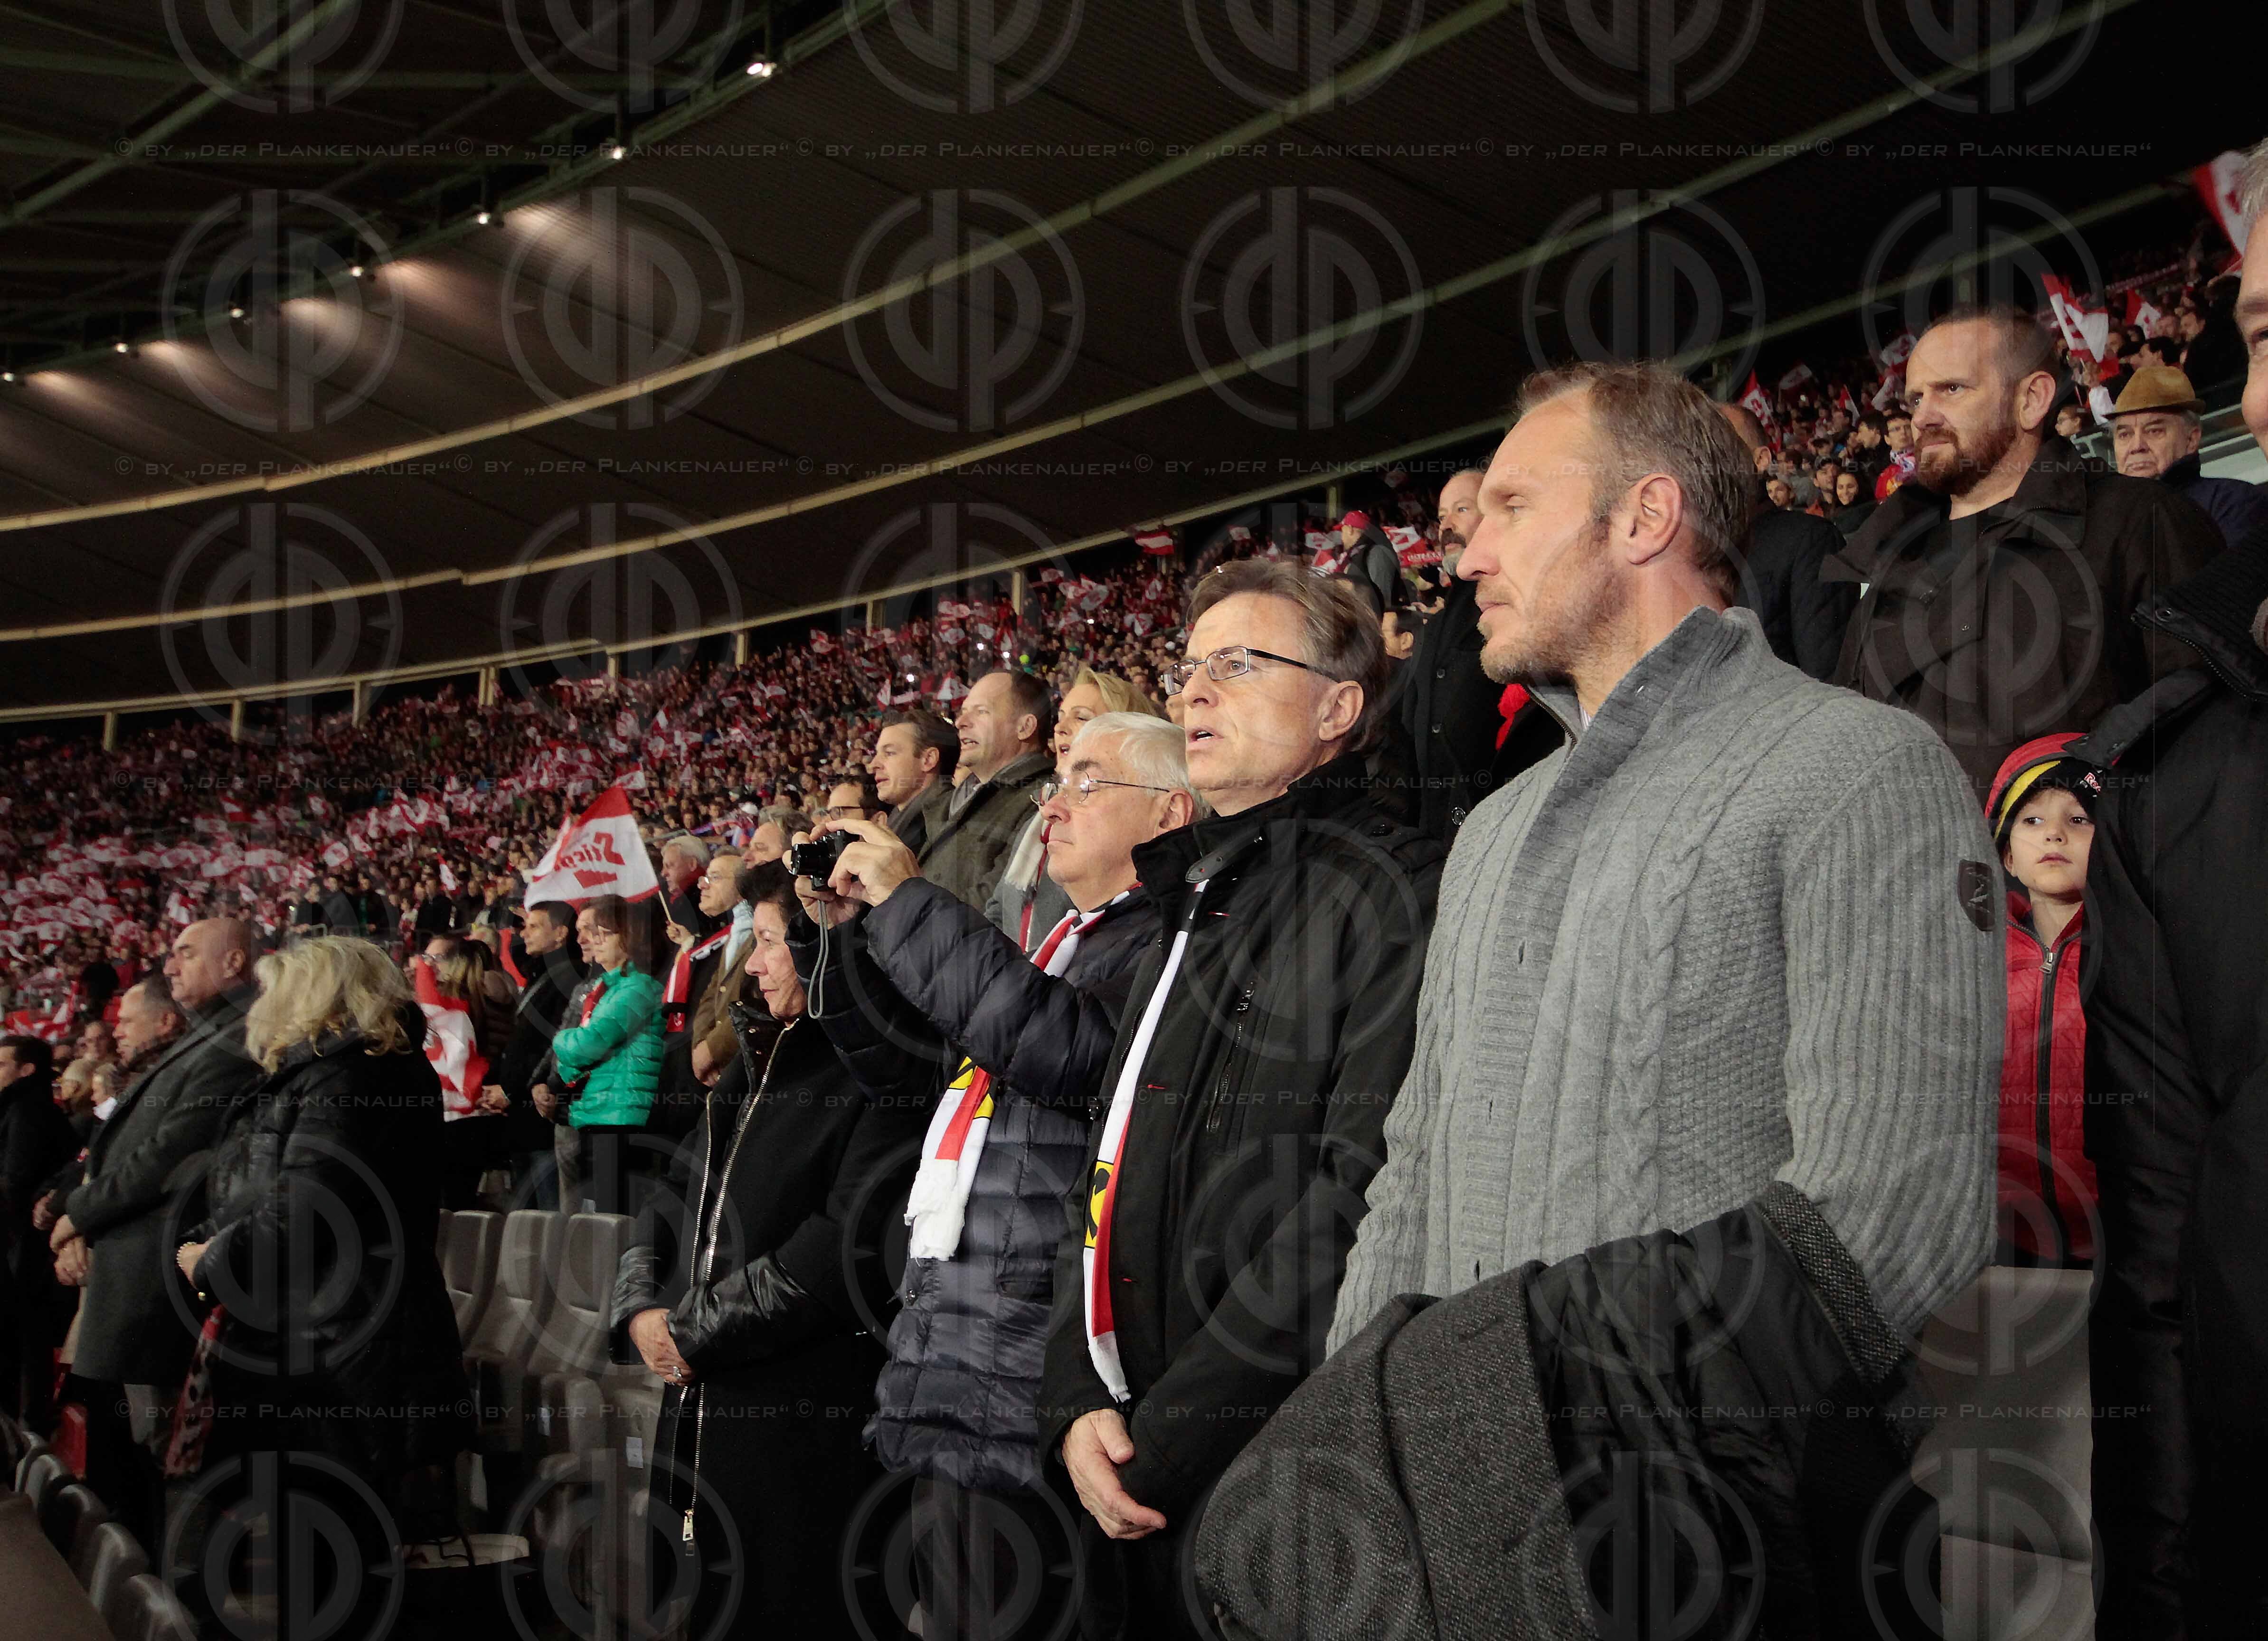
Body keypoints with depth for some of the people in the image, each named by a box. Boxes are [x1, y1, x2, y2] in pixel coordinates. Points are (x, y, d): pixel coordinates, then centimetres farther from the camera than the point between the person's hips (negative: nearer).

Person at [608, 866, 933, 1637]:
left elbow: (849, 1244, -20)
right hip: (695, 1407, 8)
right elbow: (671, 1202, 18)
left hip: (807, 1427, -8)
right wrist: (640, 1308, -1)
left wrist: (695, 1332, -14)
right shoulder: (758, 1066, 17)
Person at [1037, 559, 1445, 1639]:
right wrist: (1077, 1400, 1)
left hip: (1276, 1471, -8)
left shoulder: (1388, 890, -9)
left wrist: (1177, 1428, -18)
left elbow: (1366, 1187, -19)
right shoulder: (1192, 916, 18)